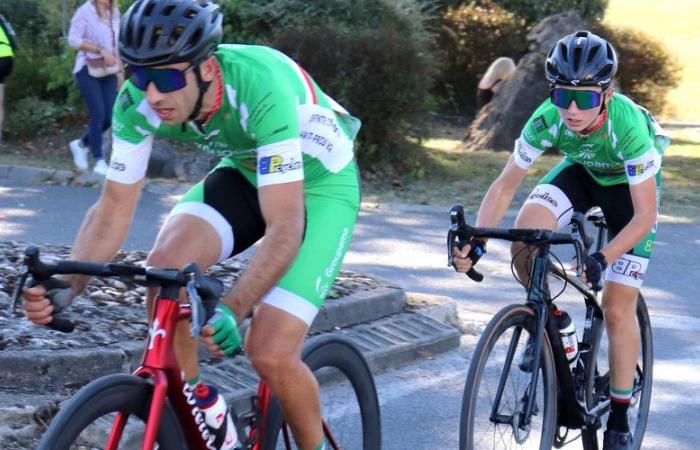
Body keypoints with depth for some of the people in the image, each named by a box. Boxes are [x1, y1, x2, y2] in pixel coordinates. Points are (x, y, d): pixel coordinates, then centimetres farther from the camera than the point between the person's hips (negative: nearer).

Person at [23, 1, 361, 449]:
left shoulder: (261, 89, -38)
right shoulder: (139, 101, -22)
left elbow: (284, 227, -41)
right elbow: (114, 209, -15)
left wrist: (232, 308, -55)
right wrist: (67, 285, -33)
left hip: (320, 182, -5)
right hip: (245, 173, 5)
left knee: (271, 354, -20)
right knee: (166, 264, -25)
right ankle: (198, 409, -3)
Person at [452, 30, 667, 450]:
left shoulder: (627, 124, -39)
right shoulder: (548, 120, -29)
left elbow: (645, 215, -35)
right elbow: (505, 185, -20)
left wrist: (602, 260, -47)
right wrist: (476, 241, -35)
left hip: (630, 184, -3)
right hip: (582, 172, 3)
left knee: (617, 312, -7)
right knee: (525, 232, -28)